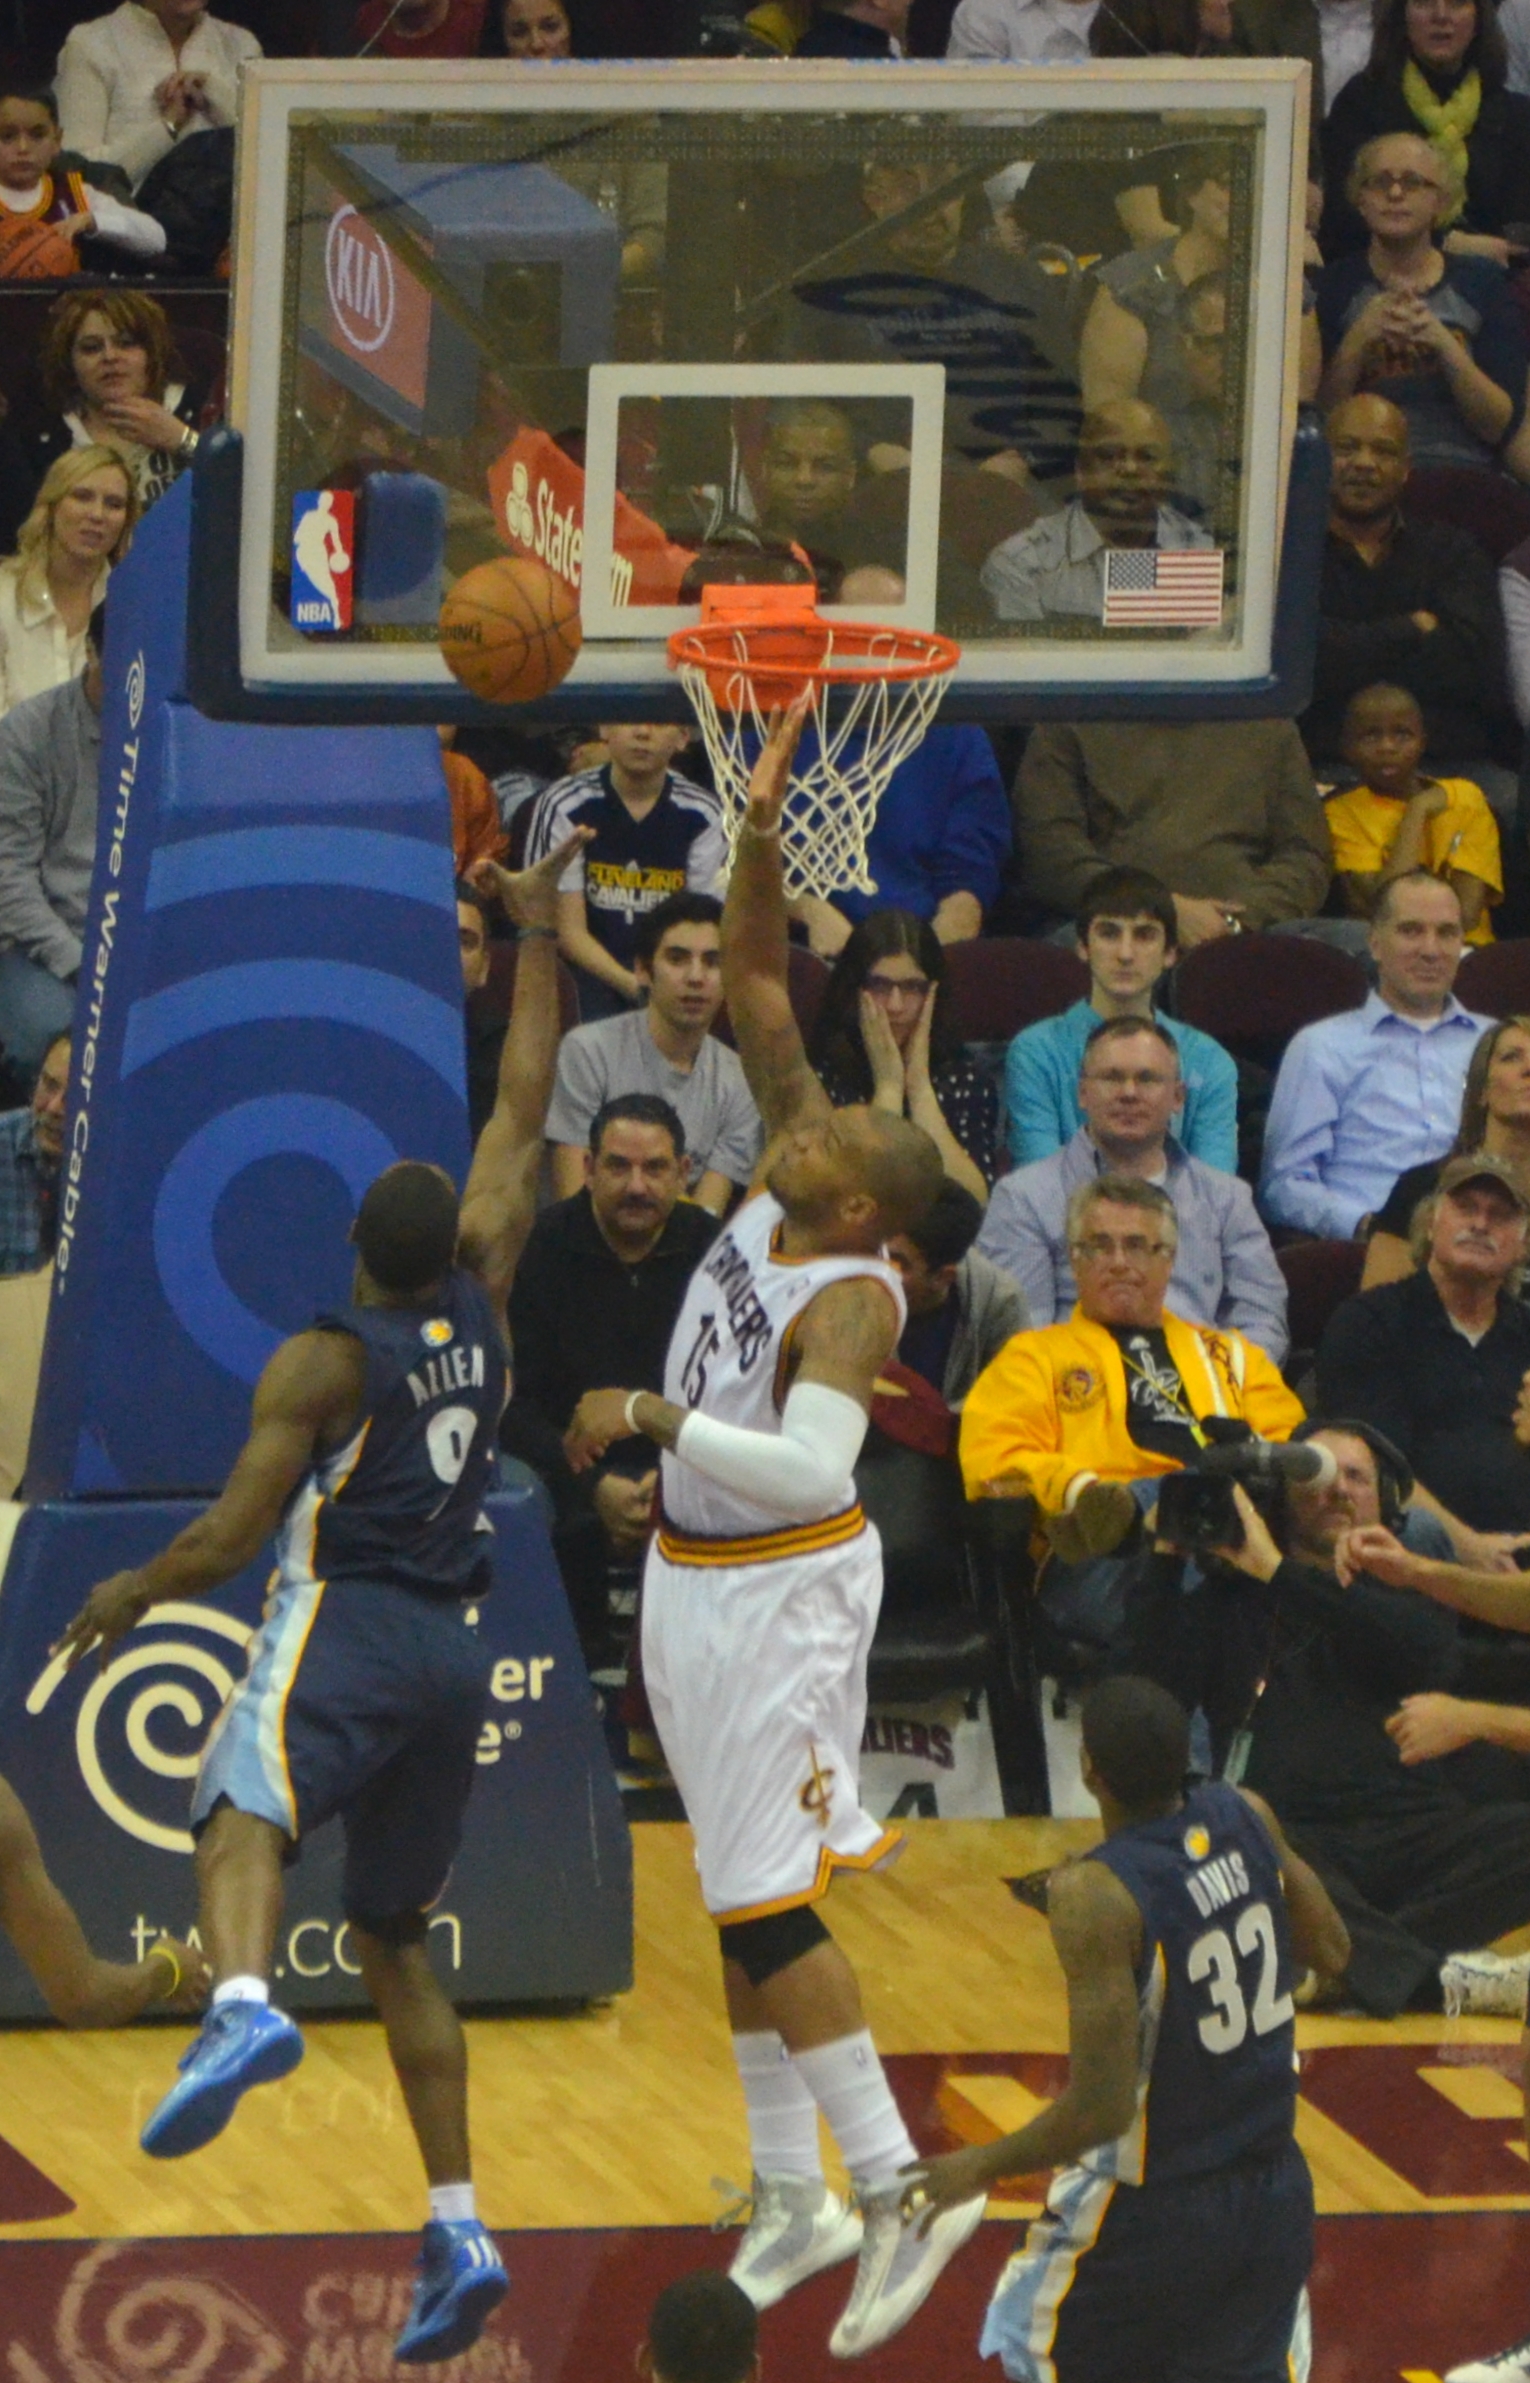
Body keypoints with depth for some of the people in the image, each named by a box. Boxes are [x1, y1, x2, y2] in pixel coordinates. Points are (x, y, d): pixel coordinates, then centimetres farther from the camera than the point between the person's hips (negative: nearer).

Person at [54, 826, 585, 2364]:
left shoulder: (323, 1362, -5)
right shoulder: (480, 1303, 10)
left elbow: (232, 1536, -8)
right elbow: (522, 1113, 18)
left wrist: (129, 1598, 10)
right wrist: (535, 941, 24)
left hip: (343, 1622, -6)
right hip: (454, 1652, 6)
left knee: (241, 1812, -29)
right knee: (394, 1936, 15)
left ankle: (243, 2006, -63)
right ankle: (458, 2229, 7)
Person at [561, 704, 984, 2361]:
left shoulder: (852, 1295, -23)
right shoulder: (791, 1185, -2)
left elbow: (809, 1468, -38)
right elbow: (754, 987, 1)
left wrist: (653, 1415, -35)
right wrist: (760, 838, -10)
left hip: (780, 1598, -9)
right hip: (693, 1585, 9)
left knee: (766, 1903, -9)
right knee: (743, 1897, 12)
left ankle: (900, 2191, -5)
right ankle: (792, 2203, 18)